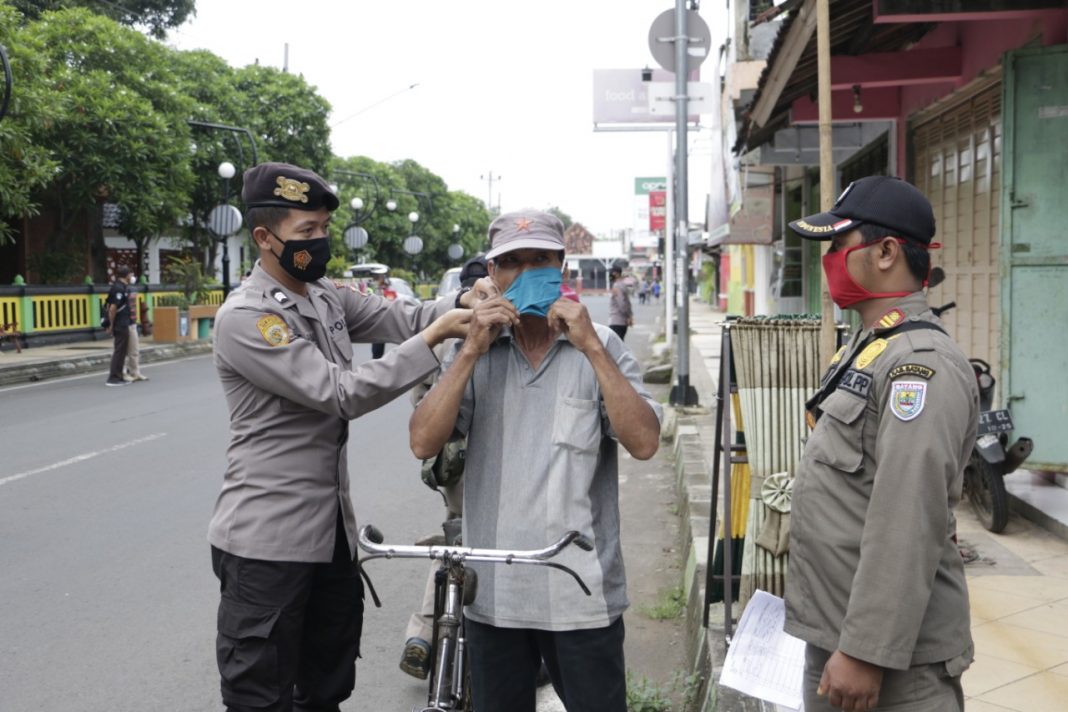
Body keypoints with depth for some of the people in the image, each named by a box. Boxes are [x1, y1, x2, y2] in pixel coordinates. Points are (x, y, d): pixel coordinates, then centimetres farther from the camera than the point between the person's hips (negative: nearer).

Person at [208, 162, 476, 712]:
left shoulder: (327, 298, 9)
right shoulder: (243, 318, -17)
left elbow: (398, 317, 0)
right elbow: (341, 393, -22)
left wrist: (465, 307, -18)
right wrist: (434, 338, -23)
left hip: (331, 529, 8)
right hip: (267, 541, -8)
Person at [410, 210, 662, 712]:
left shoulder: (600, 346, 0)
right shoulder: (476, 352, 5)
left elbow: (643, 443, -13)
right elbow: (423, 443, -7)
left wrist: (590, 347, -17)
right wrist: (471, 351, -14)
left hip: (581, 592, -2)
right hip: (492, 592, 2)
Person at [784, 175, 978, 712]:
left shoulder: (921, 363, -20)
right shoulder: (867, 347, 12)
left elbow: (907, 529, -26)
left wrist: (868, 651, -25)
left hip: (892, 653, -9)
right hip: (831, 632, 9)